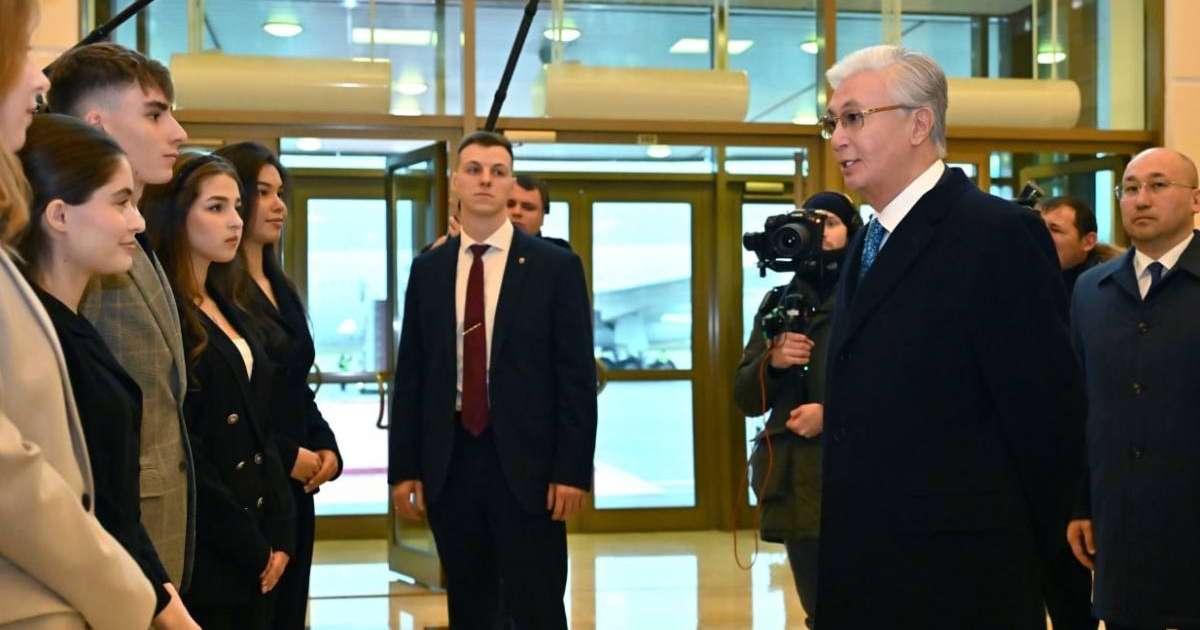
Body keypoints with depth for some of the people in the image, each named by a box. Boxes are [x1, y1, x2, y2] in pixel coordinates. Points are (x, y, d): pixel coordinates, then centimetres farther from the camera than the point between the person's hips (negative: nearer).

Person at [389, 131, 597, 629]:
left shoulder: (556, 266, -1)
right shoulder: (428, 269, 9)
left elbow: (576, 376, -4)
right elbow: (410, 375, 9)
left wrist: (572, 470, -10)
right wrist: (403, 467, 4)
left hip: (526, 462, -3)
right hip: (449, 462, 3)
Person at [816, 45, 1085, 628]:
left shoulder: (999, 233, -13)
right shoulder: (868, 242, 14)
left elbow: (1047, 412, -14)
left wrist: (1018, 554, -7)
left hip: (955, 579, -7)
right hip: (858, 567, 8)